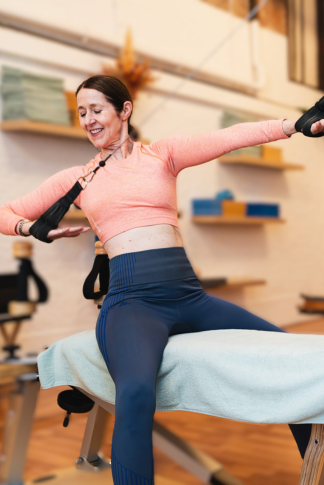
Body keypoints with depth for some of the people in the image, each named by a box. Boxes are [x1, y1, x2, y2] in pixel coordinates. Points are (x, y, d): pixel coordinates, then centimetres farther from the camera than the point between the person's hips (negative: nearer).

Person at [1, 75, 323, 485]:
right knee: (136, 393, -36)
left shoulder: (162, 154, 14)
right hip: (131, 301, -2)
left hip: (188, 297, 2)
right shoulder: (78, 179, 16)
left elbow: (229, 138, -4)